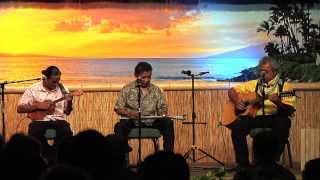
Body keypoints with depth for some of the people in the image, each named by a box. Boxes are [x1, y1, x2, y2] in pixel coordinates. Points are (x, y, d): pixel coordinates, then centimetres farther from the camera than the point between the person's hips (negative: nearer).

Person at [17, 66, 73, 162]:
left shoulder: (63, 89, 8)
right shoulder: (33, 90, -1)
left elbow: (67, 112, 12)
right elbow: (20, 108, -2)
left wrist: (69, 102, -9)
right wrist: (38, 105, -12)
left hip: (58, 120, 2)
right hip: (39, 121, -1)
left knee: (66, 132, -32)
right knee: (35, 133, -35)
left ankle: (57, 155, -10)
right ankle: (45, 156, -11)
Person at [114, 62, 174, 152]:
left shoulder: (156, 90, 7)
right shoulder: (127, 89, 0)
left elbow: (162, 107, 11)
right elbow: (118, 108, -1)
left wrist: (163, 114, -13)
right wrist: (128, 113, -22)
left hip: (151, 122, 2)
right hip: (132, 122, -2)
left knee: (168, 123, -23)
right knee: (120, 126, -33)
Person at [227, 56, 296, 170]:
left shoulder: (283, 86, 4)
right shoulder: (254, 84, 16)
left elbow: (289, 111, -6)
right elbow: (232, 91, 20)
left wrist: (278, 102, -26)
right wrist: (237, 101, -1)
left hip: (274, 118, -3)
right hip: (254, 117, 3)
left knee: (283, 122, -37)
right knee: (237, 126, -26)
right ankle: (243, 164, -16)